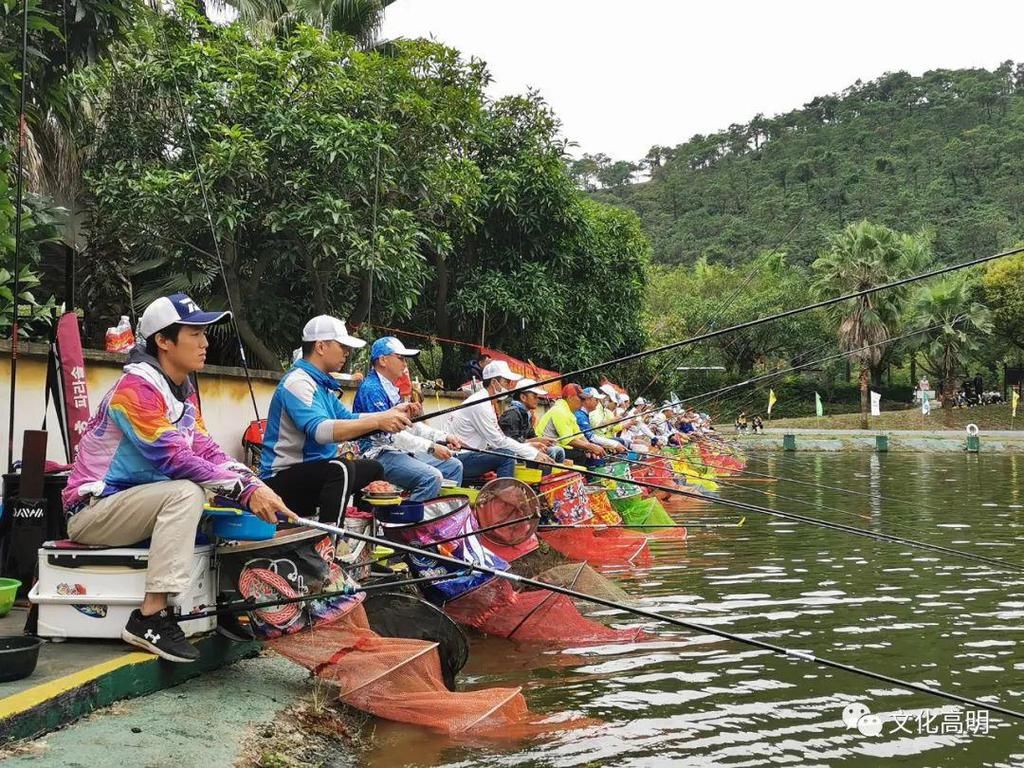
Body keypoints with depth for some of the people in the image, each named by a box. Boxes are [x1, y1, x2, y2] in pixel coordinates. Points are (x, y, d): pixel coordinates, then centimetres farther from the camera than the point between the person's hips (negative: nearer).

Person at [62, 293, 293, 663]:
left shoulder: (184, 391, 9)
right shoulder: (137, 388, -19)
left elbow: (207, 451, 0)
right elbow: (174, 458, -28)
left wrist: (255, 484, -18)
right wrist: (246, 491, -29)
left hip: (138, 503, 9)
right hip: (92, 511, -9)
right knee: (186, 492, -31)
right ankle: (150, 618, -30)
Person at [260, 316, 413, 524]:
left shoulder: (321, 383, 13)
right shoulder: (297, 382, -18)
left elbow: (349, 419, 14)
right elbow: (319, 430, -34)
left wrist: (389, 414, -1)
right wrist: (377, 422, -39)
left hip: (316, 472, 10)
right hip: (283, 479, -10)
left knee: (373, 468, 16)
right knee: (341, 469, -34)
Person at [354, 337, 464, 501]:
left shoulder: (392, 389, 18)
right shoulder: (371, 389, -14)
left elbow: (410, 424, 20)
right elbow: (389, 433, -21)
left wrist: (443, 437, 8)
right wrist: (431, 447, -21)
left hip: (401, 451, 10)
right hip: (379, 454, -10)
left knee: (454, 466, 9)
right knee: (432, 477, -29)